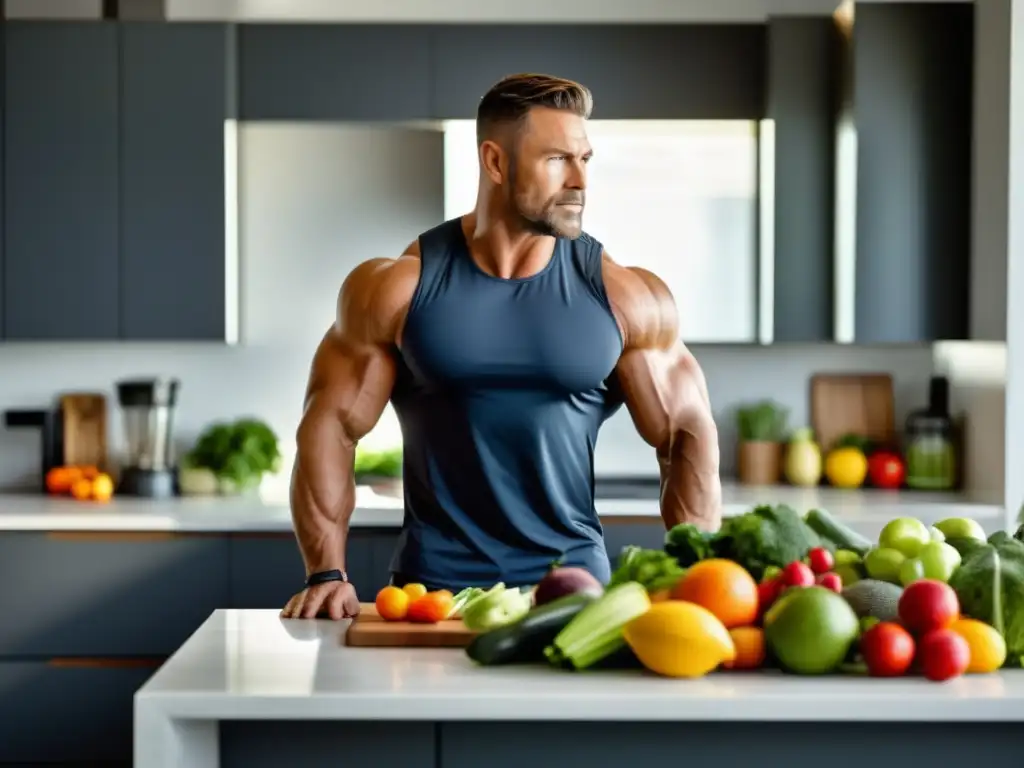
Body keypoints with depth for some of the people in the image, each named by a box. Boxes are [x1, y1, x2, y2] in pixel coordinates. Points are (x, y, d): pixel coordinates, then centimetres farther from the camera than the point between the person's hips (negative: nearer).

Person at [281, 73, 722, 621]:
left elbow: (689, 435, 5)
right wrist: (327, 575, -7)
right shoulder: (396, 289, -1)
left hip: (573, 581, 1)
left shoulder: (626, 298, 0)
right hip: (431, 585, 0)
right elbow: (330, 427, 2)